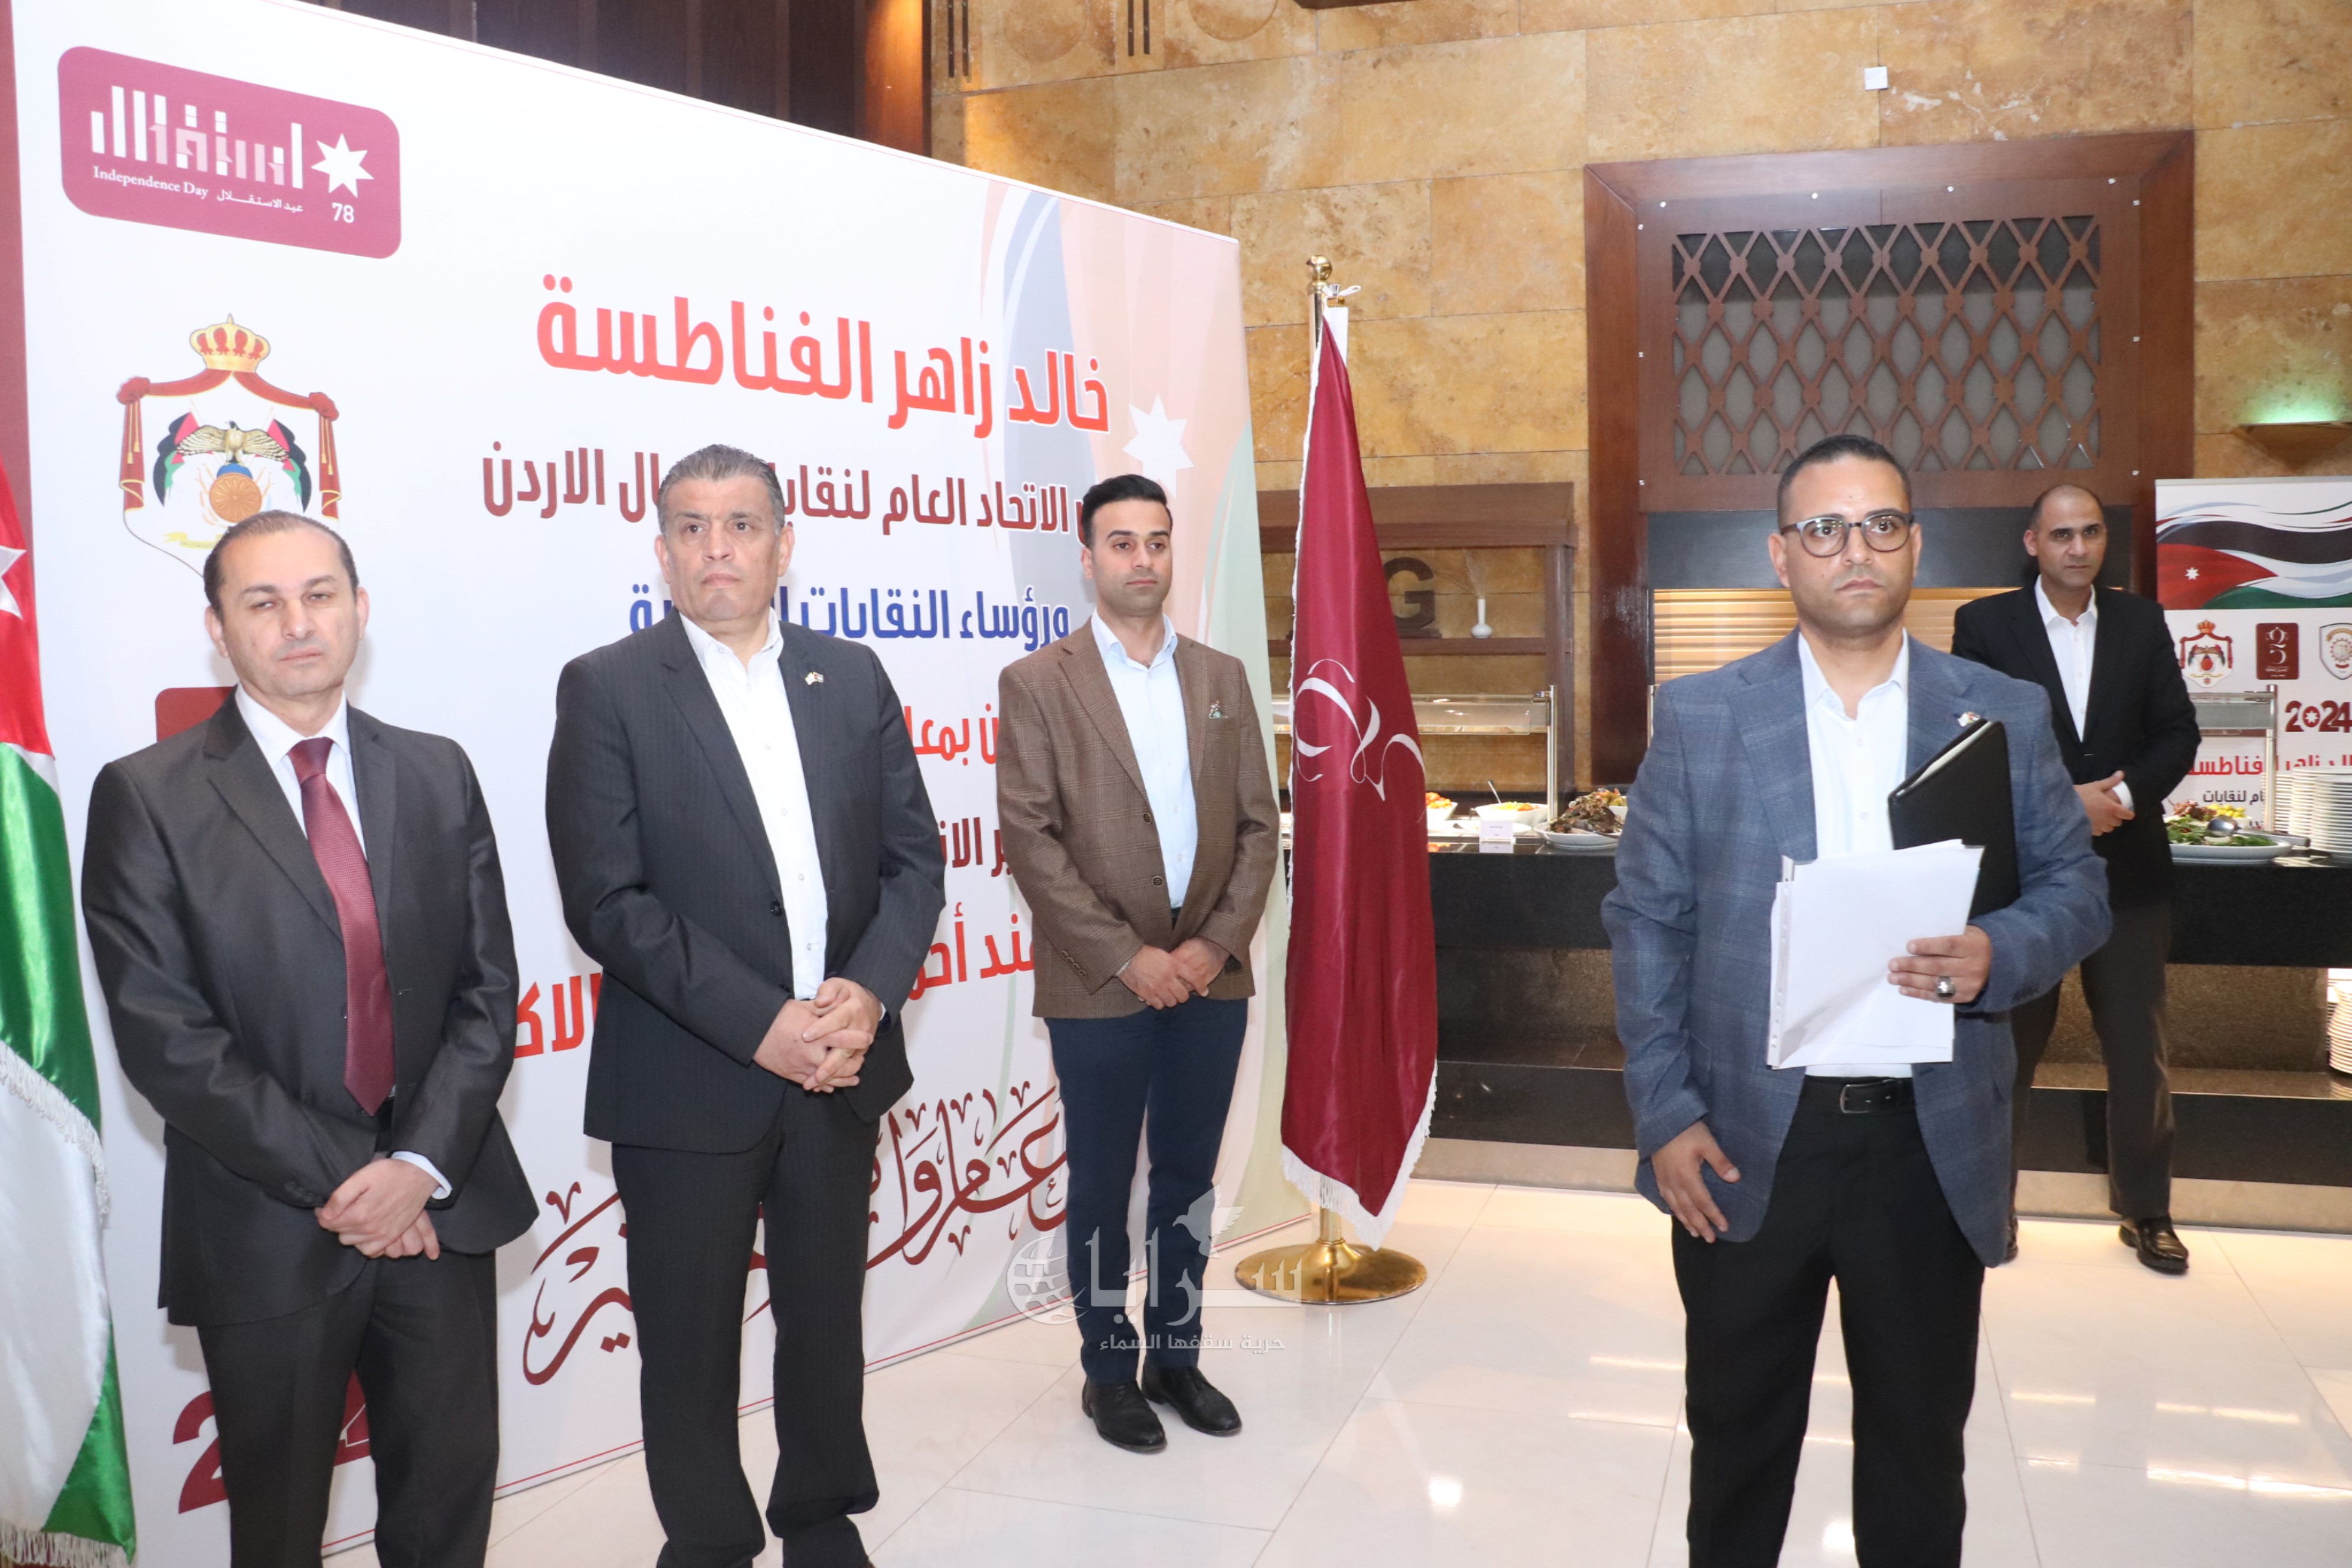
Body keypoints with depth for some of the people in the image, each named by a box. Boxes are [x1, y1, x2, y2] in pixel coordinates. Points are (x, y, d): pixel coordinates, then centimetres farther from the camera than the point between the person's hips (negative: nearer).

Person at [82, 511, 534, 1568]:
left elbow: (487, 986, 2)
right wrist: (337, 1181, -15)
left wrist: (422, 1163, -11)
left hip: (442, 1203, 3)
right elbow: (164, 1034, -12)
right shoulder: (147, 797, -6)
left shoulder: (437, 776, 5)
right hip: (265, 1229, -2)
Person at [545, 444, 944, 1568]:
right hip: (689, 1083, -3)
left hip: (841, 1064, 4)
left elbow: (914, 856, 5)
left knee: (826, 1315, 18)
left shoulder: (853, 676, 7)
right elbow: (606, 899, -13)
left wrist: (869, 991, -12)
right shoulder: (607, 688, -5)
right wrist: (760, 1025, -19)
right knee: (690, 1339, 11)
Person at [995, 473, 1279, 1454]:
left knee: (1189, 1177, 13)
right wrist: (1128, 956, -14)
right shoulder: (1038, 684, -3)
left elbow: (1258, 823, 6)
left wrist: (1216, 942, -8)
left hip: (1209, 978, 4)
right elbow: (1030, 839, -9)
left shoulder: (1222, 678, 9)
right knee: (1102, 1184, 8)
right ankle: (1109, 1370, 23)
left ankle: (1176, 1356, 28)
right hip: (1100, 987, -3)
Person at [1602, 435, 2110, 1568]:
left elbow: (2076, 888, 7)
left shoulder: (2004, 713, 3)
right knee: (1738, 1431, 15)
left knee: (1919, 1440, 15)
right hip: (1746, 1141, -1)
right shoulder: (1699, 716, 0)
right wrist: (1664, 1113, -7)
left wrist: (2000, 956, -16)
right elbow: (1646, 918, 0)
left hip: (1934, 1144, 1)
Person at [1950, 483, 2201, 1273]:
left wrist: (2123, 795, -15)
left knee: (2139, 1046, 9)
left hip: (2128, 866, 3)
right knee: (2010, 1042, 8)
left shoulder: (2142, 621, 6)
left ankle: (2146, 1211, 24)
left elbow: (2178, 732, 3)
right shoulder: (1985, 623, -2)